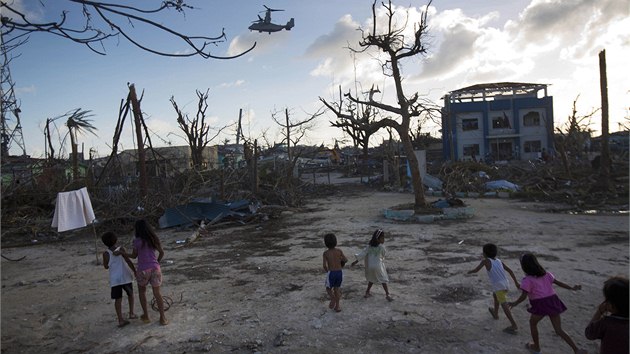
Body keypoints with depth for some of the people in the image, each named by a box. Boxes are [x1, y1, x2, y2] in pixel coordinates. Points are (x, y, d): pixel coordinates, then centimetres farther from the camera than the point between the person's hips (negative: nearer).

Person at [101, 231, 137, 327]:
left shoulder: (106, 254, -6)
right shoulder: (121, 249, -8)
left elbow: (106, 266, 3)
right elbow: (128, 261, -11)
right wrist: (135, 271, -4)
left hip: (114, 279, 0)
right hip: (126, 277, 0)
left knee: (118, 299, 3)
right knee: (130, 294, 21)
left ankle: (120, 319, -2)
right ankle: (131, 313, 22)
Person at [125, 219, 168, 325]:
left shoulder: (137, 241, -9)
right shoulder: (154, 239, 2)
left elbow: (134, 256, 2)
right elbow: (161, 253, 9)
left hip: (143, 270, -3)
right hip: (155, 268, 3)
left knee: (142, 291, 21)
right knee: (157, 293, 8)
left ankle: (146, 316, 26)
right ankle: (163, 318, 8)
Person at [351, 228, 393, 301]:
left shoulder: (369, 247, 2)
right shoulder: (381, 247, -11)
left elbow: (362, 254, 1)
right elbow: (384, 254, 3)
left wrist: (355, 261, 6)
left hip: (370, 266, 5)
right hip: (378, 266, -5)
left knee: (371, 279, 24)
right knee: (383, 279, 5)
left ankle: (367, 292, 26)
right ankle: (387, 294, -1)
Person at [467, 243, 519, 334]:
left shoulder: (485, 261, -1)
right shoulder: (499, 261, 14)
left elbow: (476, 270, 2)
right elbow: (510, 270, 11)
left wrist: (470, 271, 23)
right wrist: (516, 282, 14)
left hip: (498, 286, -8)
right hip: (506, 285, 8)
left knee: (504, 305, -12)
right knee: (495, 296, 32)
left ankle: (514, 325, -20)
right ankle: (495, 313, 47)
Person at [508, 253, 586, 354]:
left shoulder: (527, 280, -11)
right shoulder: (546, 274, 9)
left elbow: (523, 296, -15)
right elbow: (558, 282, 14)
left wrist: (514, 303, -1)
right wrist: (572, 288, 26)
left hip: (541, 305, -6)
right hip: (553, 302, 6)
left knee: (532, 323, 20)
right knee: (559, 330, 14)